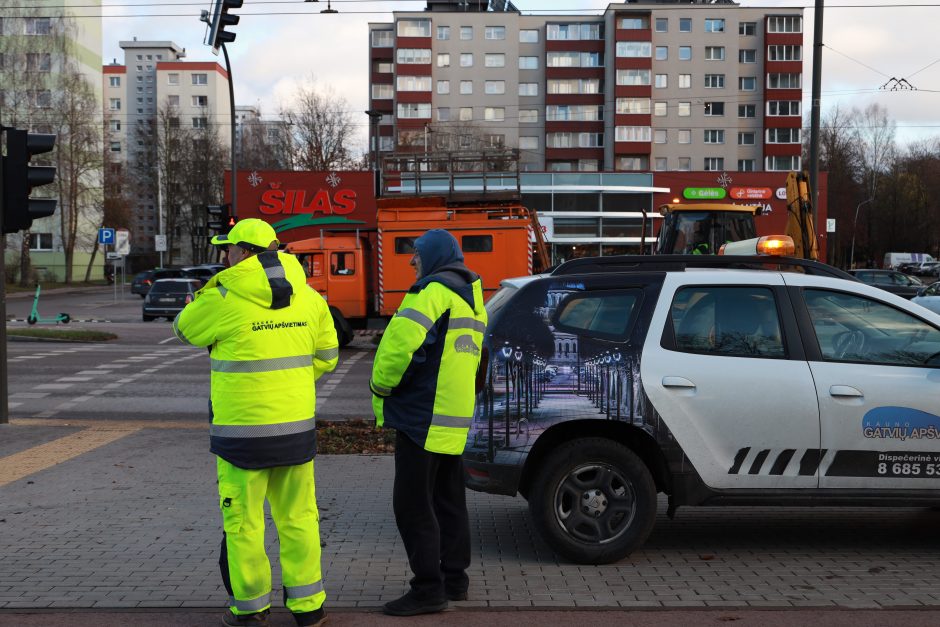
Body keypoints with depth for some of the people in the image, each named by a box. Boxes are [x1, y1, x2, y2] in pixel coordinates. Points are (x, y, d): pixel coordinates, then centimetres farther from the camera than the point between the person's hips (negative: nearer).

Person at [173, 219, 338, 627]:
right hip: (297, 427, 4)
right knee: (298, 517, 14)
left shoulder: (222, 299, -12)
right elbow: (326, 356, 12)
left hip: (242, 431, -4)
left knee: (243, 521, 10)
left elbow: (185, 329, 8)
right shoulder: (308, 297, 3)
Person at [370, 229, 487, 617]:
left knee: (413, 505, -4)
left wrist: (380, 384, -10)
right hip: (454, 418, 10)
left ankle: (429, 588, -1)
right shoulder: (470, 297, 17)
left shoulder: (434, 291, -14)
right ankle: (454, 579, 25)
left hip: (424, 417, -10)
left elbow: (401, 342, -26)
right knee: (449, 501, 16)